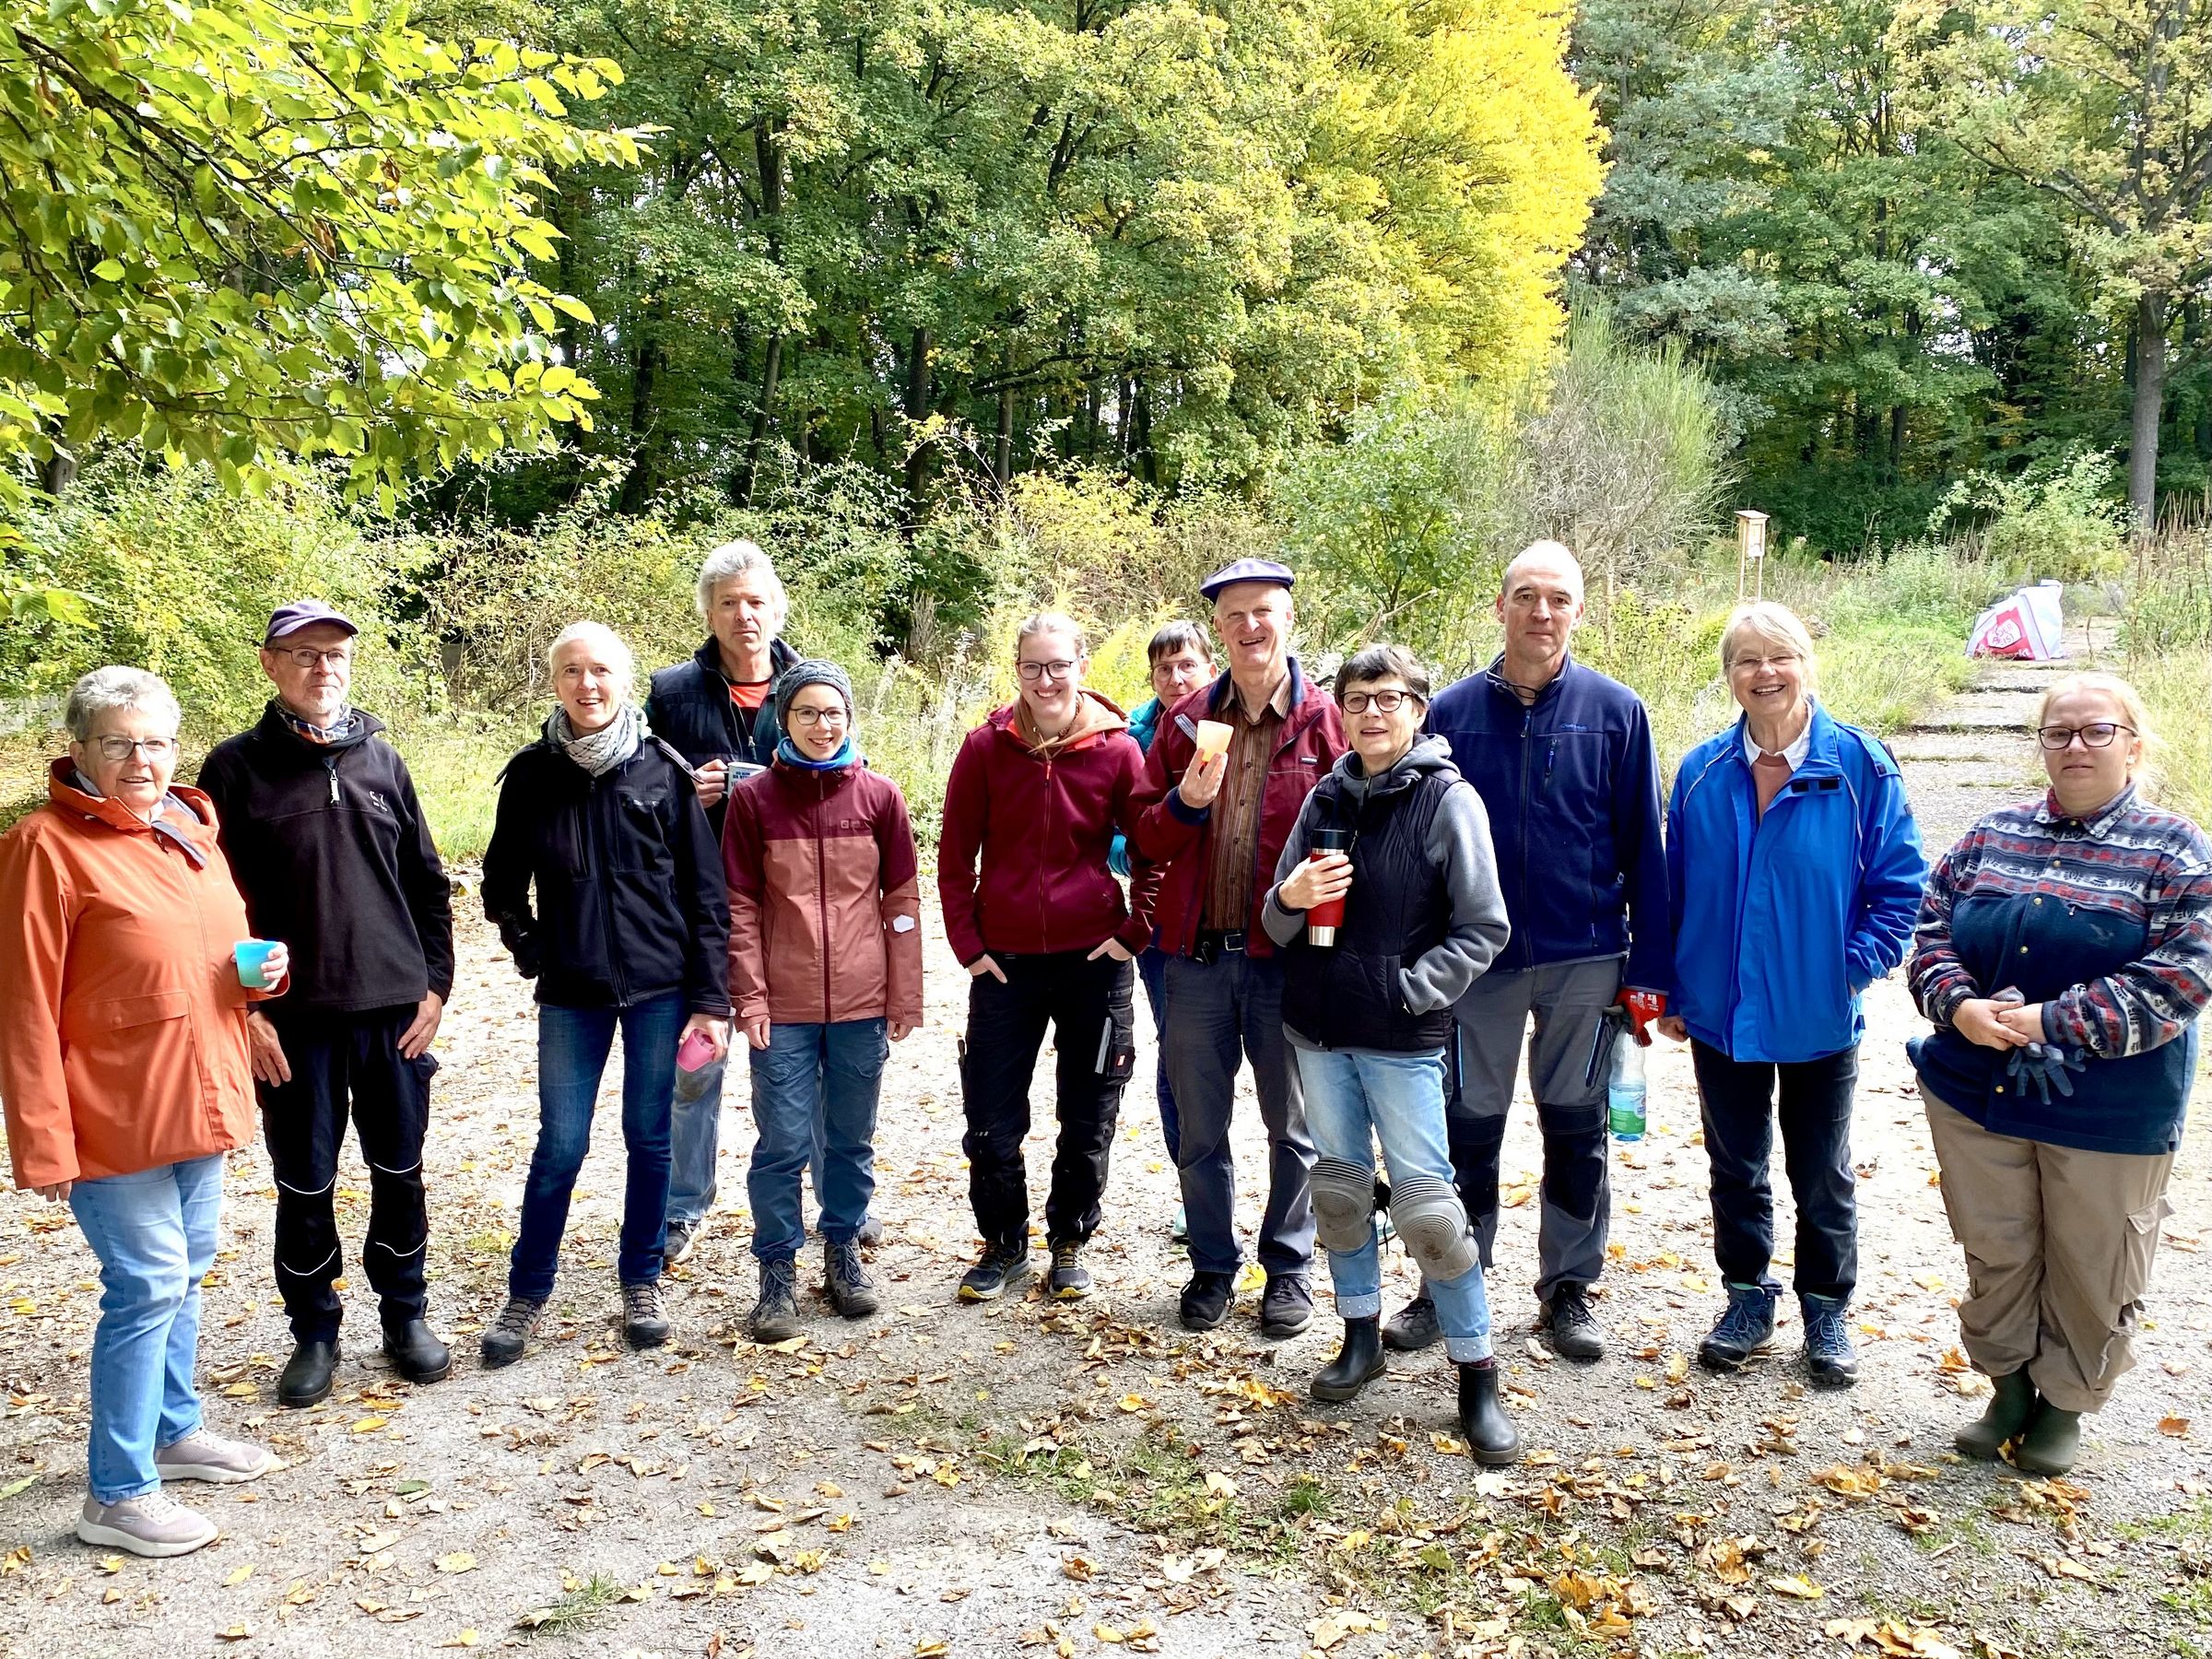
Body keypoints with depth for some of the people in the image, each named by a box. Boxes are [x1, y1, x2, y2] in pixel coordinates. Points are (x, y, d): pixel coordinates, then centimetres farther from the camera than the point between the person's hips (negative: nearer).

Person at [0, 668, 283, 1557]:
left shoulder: (192, 830, 9)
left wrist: (261, 972, -1)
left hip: (198, 1101, 7)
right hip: (113, 1118, -7)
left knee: (186, 1271, 18)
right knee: (148, 1283, -4)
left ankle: (174, 1429, 36)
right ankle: (118, 1494, 10)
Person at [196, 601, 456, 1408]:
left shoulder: (382, 761, 7)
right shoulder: (237, 767, -2)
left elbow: (428, 882, 10)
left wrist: (435, 982, 3)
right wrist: (245, 1008, -9)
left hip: (395, 1008, 2)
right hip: (293, 1019, -2)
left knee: (399, 1172, 11)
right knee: (305, 1182, 8)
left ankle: (404, 1312, 28)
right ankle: (314, 1332, 24)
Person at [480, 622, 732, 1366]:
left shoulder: (662, 769, -4)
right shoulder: (533, 774, 0)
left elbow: (705, 891, -3)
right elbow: (502, 884, 11)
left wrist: (710, 998, -6)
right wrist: (533, 952, -2)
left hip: (659, 986, 0)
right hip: (572, 995, 1)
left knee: (650, 1138, 8)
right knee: (560, 1146, 4)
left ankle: (641, 1284, 25)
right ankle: (526, 1295, 21)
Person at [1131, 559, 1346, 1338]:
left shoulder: (1326, 722, -3)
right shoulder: (1186, 720, 5)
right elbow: (1144, 841, 4)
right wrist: (1185, 802, -15)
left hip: (1287, 956, -2)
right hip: (1197, 954, 3)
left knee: (1293, 1128, 11)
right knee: (1199, 1131, 11)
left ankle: (1289, 1268, 27)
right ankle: (1213, 1267, 28)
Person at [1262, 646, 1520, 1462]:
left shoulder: (1448, 800, -7)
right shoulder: (1325, 799, 7)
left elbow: (1484, 929, -7)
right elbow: (1282, 928, 11)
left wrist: (1409, 988, -14)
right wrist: (1289, 896, -11)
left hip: (1403, 1041, -5)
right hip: (1320, 1033, 5)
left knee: (1427, 1204, -4)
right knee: (1339, 1187, 14)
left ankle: (1477, 1376, 9)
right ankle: (1361, 1337, 31)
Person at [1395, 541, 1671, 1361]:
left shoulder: (1615, 711, -2)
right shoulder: (1453, 711, 0)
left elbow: (1643, 849, -1)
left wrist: (1648, 972, -4)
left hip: (1584, 960, 0)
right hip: (1478, 957, 1)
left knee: (1576, 1126, 11)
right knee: (1469, 1125, 9)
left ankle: (1568, 1286, 27)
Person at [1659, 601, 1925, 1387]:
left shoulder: (1860, 764, -10)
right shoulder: (1701, 772, -2)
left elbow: (1900, 882, -5)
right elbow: (1674, 888, 5)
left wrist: (1855, 968, -14)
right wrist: (1671, 991, 3)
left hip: (1819, 1016, -2)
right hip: (1721, 1011, 2)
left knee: (1821, 1174, 13)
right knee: (1735, 1166, 16)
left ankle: (1827, 1313, 31)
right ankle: (1747, 1298, 34)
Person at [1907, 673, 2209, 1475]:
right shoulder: (1994, 835, 5)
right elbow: (1932, 929, 4)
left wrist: (2051, 1023, -21)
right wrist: (1959, 1006, -15)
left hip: (2108, 1113, -3)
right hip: (1977, 1093, 3)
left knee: (2091, 1271, 11)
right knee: (1995, 1252, 14)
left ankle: (2064, 1403, 32)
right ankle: (2008, 1386, 35)